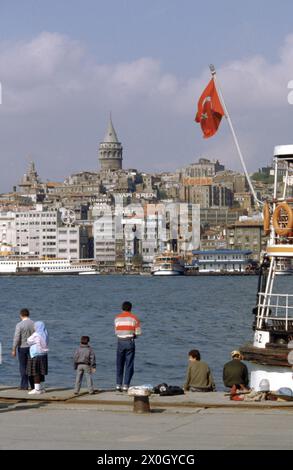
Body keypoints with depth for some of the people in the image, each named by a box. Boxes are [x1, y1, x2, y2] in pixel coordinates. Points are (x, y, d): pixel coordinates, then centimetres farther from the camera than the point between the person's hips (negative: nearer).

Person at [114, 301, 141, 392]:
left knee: (119, 365, 12)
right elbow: (138, 332, -5)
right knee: (129, 365, 1)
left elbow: (116, 332, 9)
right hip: (130, 342, -2)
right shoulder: (134, 318, -2)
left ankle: (118, 385, 9)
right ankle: (126, 385, -5)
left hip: (120, 342, 2)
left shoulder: (117, 318, 5)